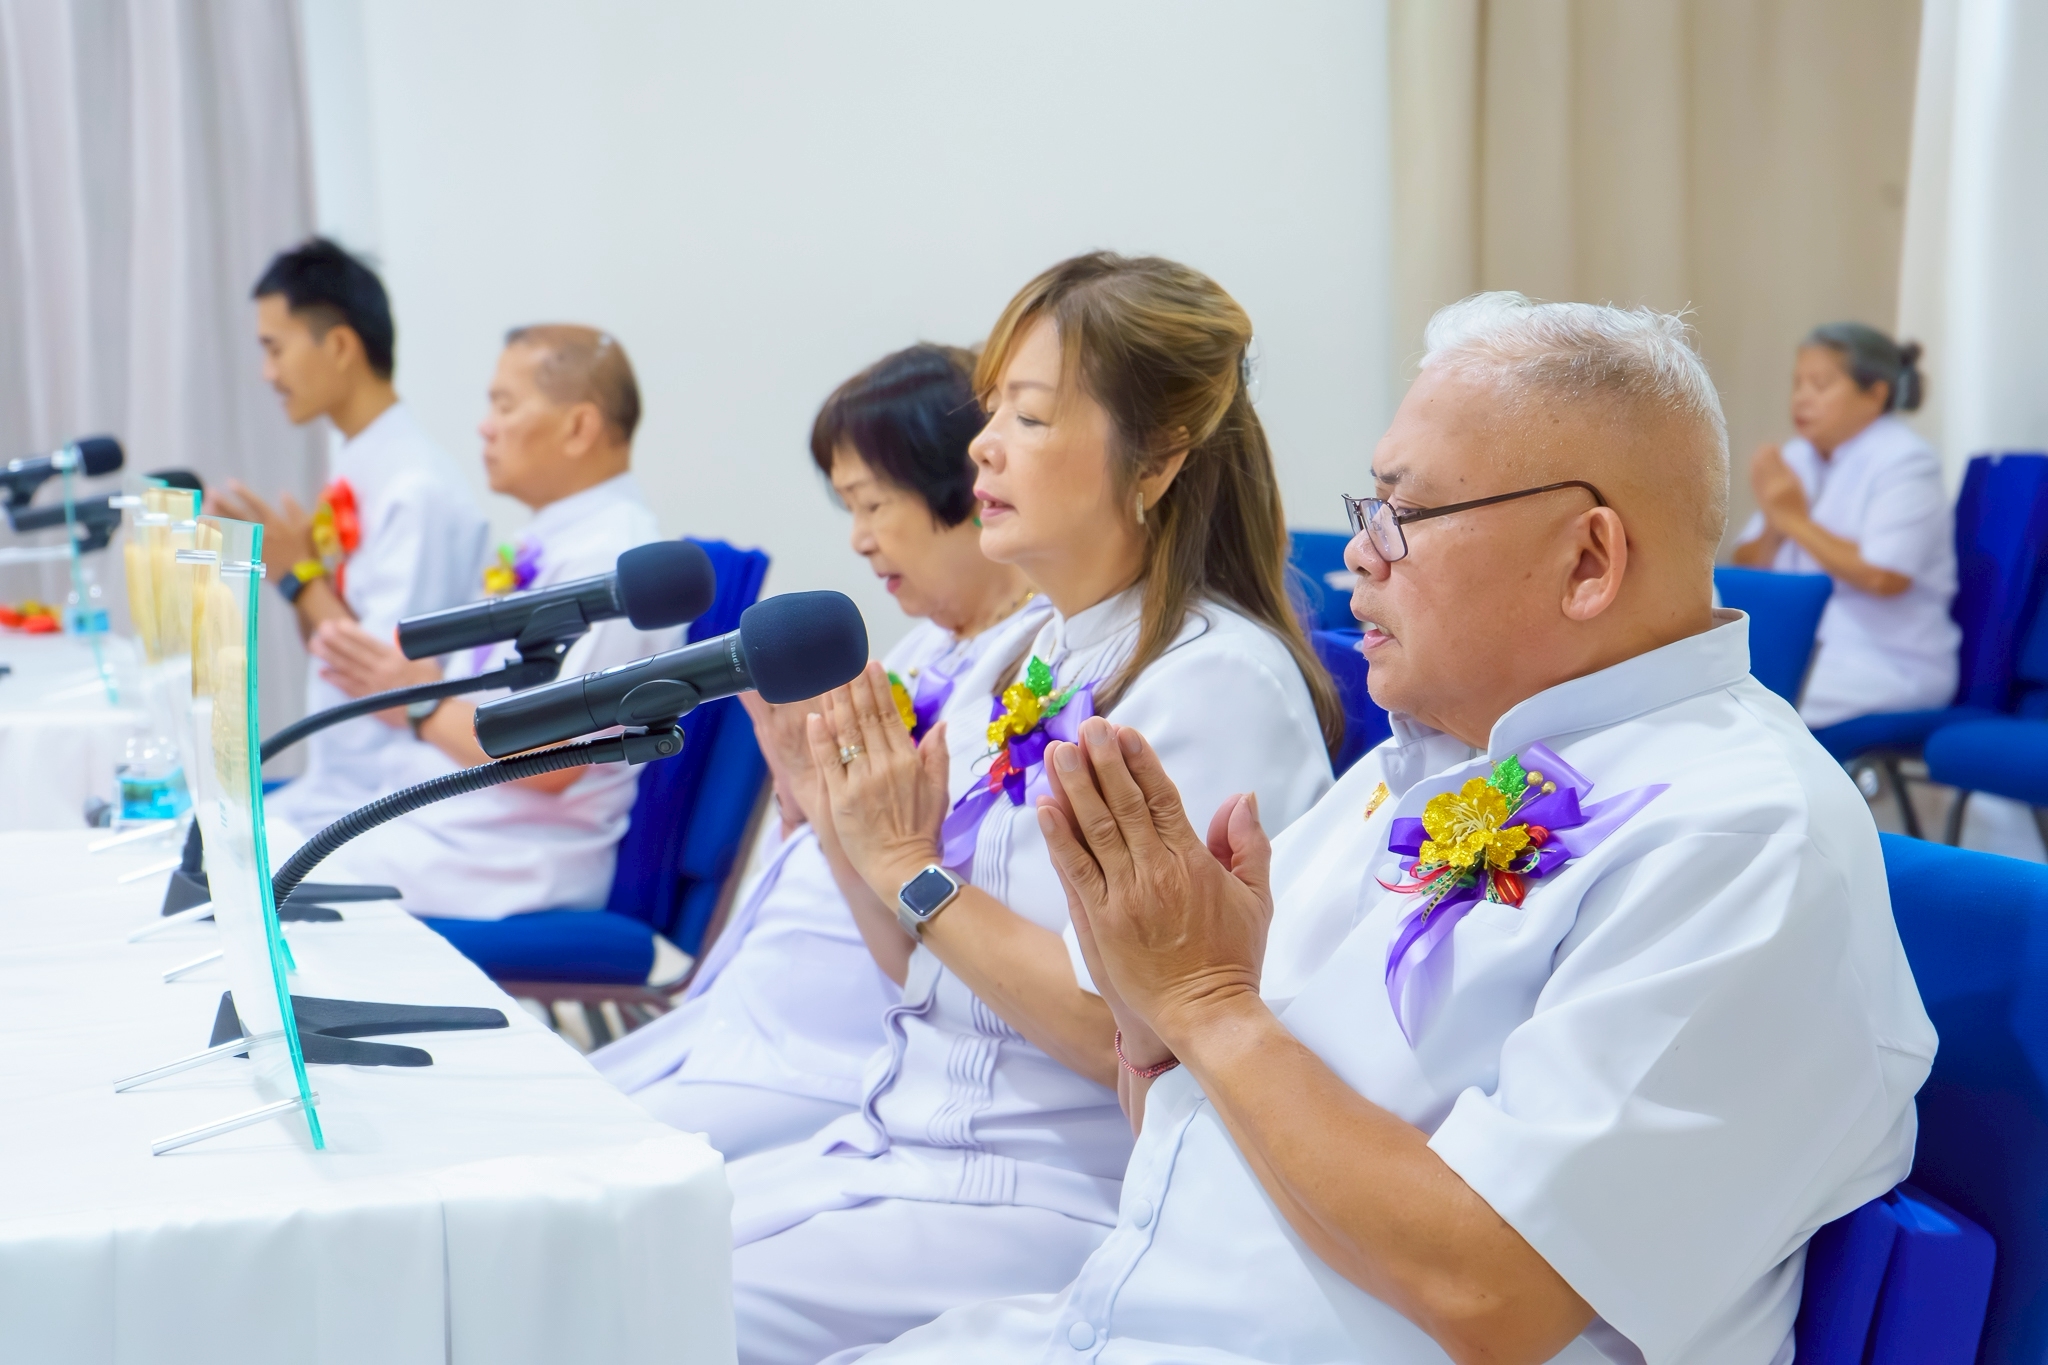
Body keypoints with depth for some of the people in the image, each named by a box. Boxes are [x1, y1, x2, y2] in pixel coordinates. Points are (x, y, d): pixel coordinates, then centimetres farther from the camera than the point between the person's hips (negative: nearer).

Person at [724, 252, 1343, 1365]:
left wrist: (912, 869, -16)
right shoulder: (1029, 657, 9)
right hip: (895, 1141, 8)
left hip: (1061, 1197, -8)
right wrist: (835, 808, -1)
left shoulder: (1217, 684, -15)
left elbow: (1139, 1036, -20)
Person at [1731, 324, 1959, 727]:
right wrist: (1773, 527, -9)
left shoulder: (1904, 462, -8)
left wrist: (1796, 520, -13)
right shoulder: (1796, 458, 12)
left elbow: (1883, 577, -21)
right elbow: (1747, 569, 13)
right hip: (1797, 648, 7)